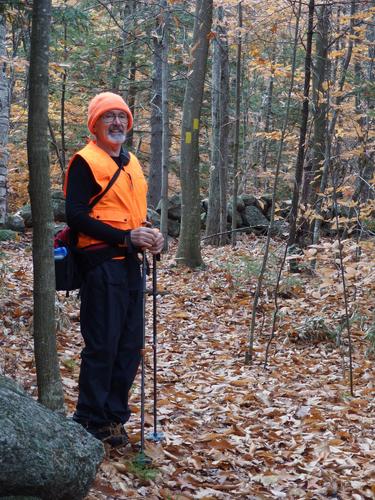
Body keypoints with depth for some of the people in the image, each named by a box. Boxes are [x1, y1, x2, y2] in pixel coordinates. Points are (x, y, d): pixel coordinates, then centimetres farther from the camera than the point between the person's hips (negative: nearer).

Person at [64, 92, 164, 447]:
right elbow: (76, 216, -14)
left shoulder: (131, 163, 18)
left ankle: (114, 416, 21)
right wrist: (126, 237, -18)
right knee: (102, 345, -5)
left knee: (130, 345, 10)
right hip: (102, 263, -8)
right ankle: (90, 421, 7)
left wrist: (148, 235, 4)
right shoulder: (85, 161, -7)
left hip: (130, 263, 8)